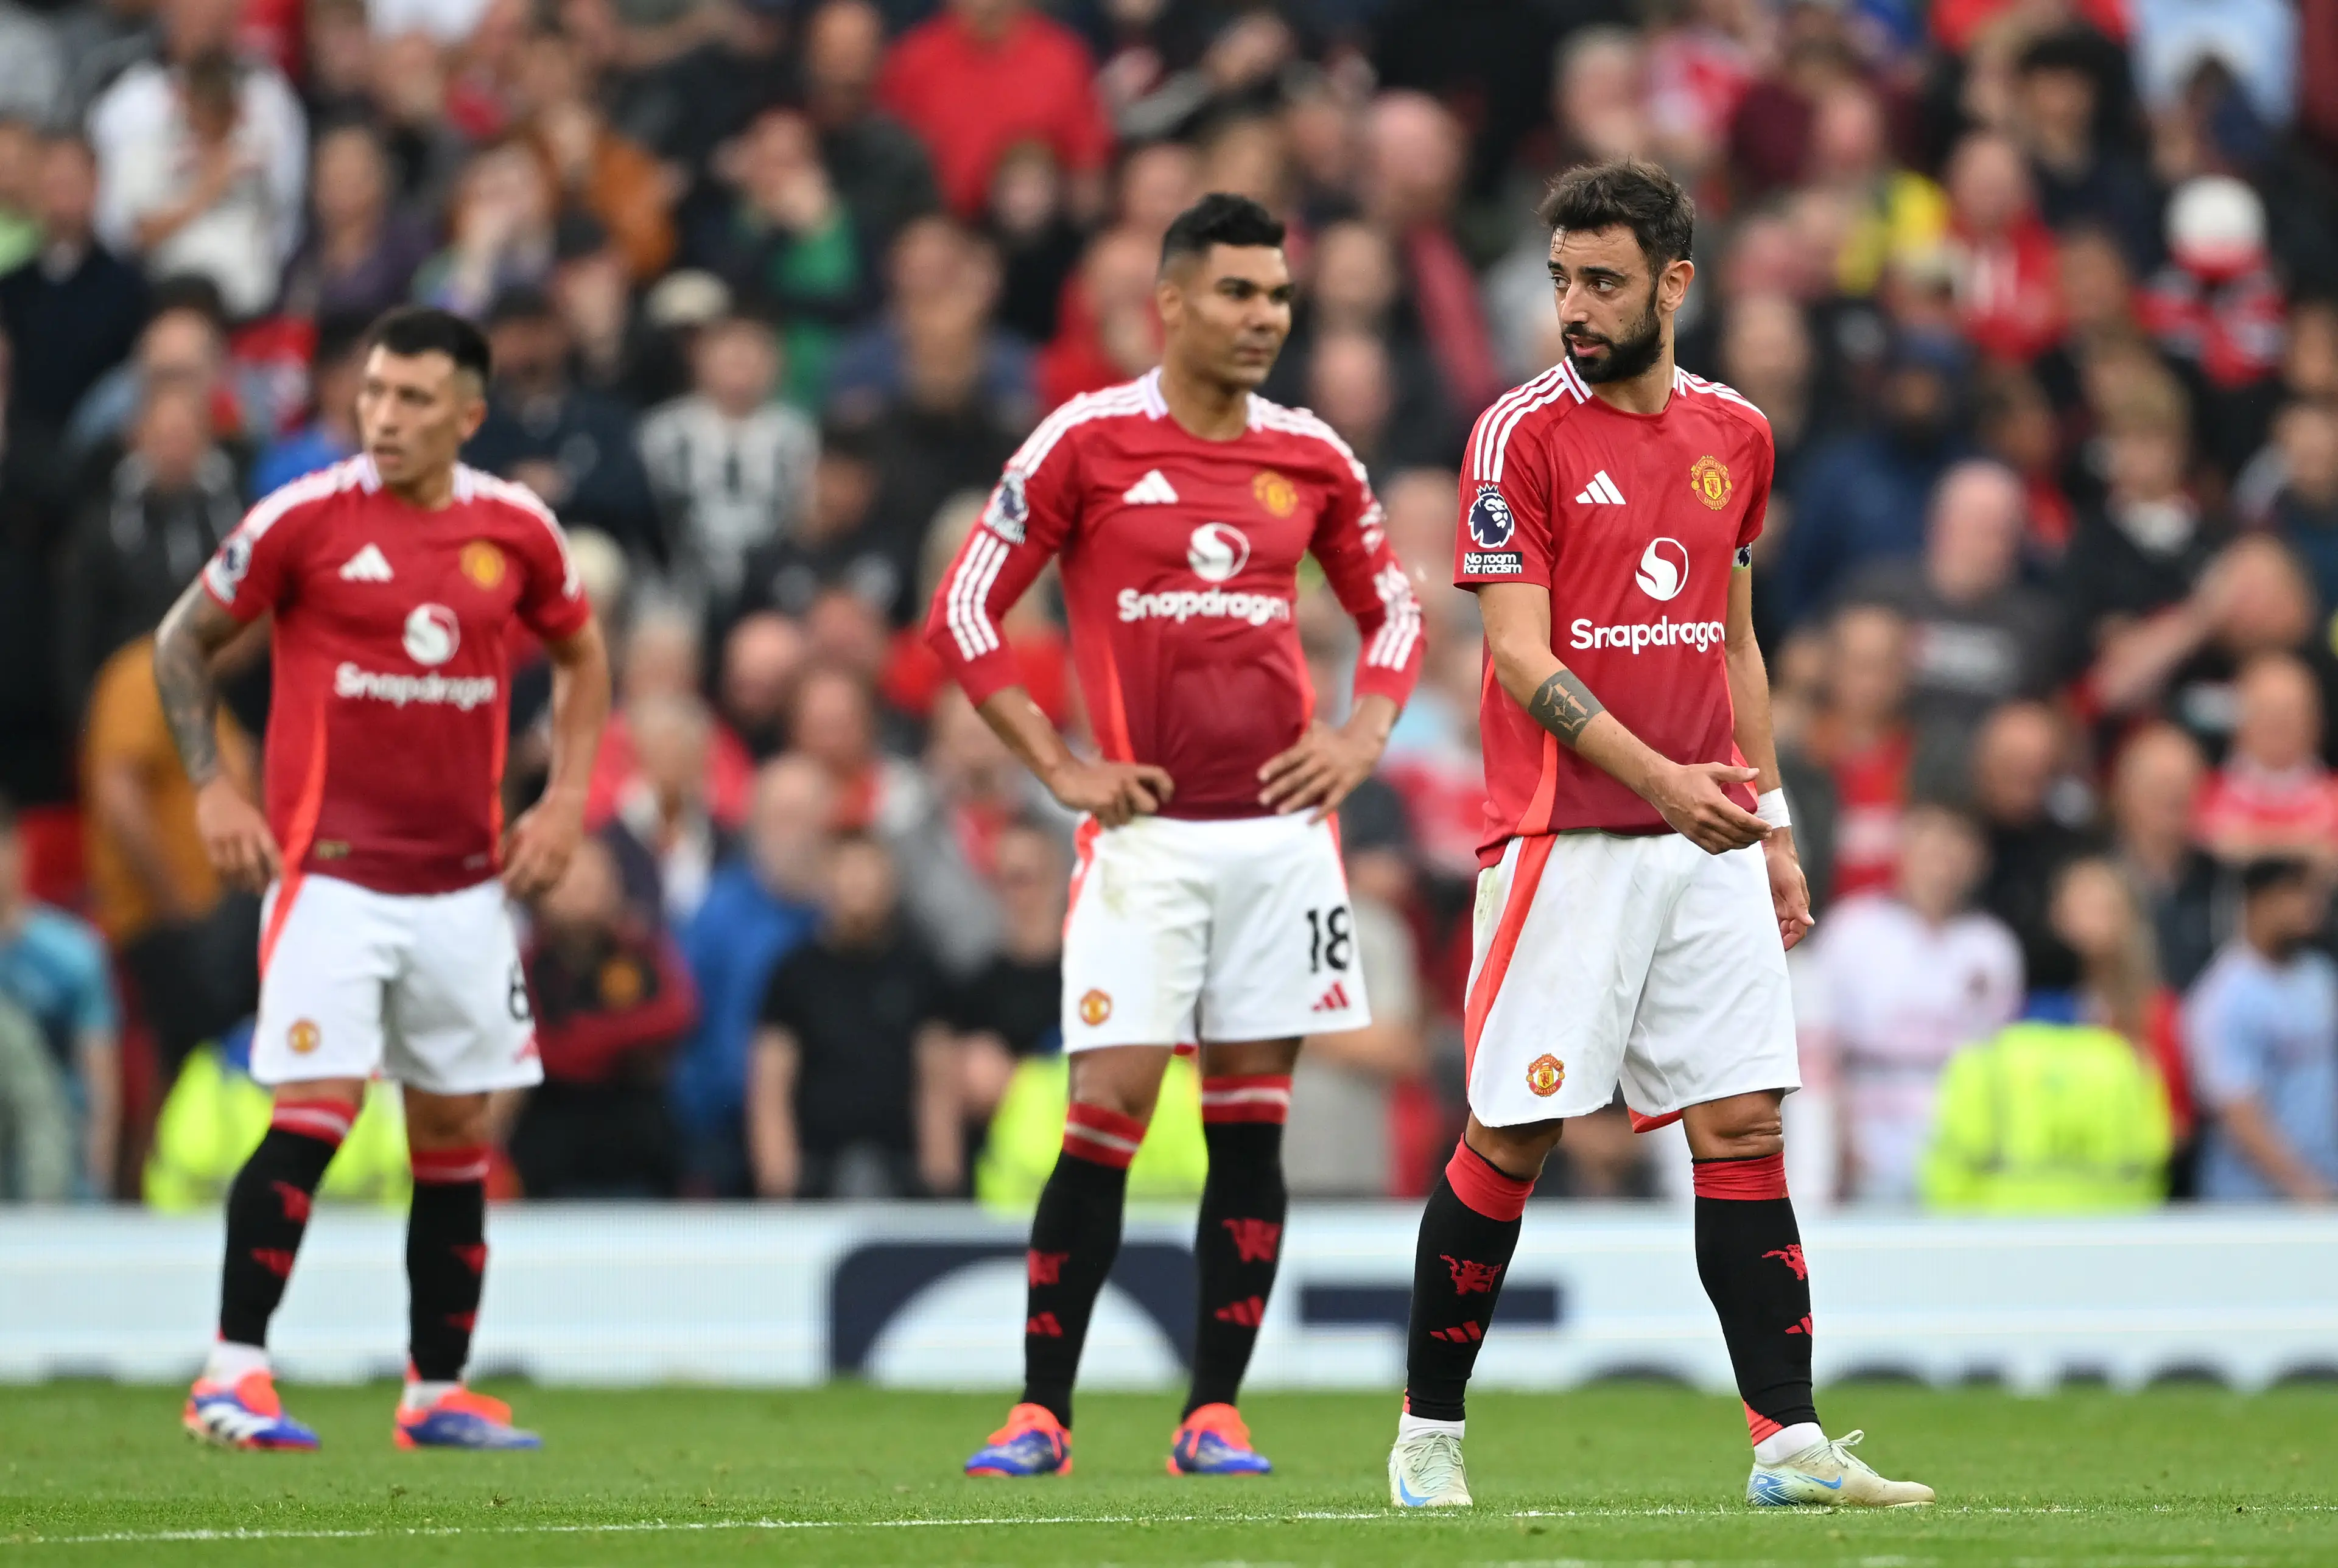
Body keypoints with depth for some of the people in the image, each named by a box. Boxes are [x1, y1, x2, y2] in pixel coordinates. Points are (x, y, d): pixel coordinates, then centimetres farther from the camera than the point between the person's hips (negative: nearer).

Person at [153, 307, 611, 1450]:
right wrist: (211, 787, -4)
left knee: (457, 1130, 6)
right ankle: (232, 1376, -8)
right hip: (329, 872, -4)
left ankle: (437, 1393, 15)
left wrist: (565, 799, 9)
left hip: (465, 884, 4)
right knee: (316, 1111, -15)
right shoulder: (304, 519, -7)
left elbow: (579, 656, 20)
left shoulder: (516, 529, 3)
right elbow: (183, 640, 5)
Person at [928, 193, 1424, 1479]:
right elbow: (963, 615, 1)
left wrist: (1363, 735, 5)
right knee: (1108, 1112, -8)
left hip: (1280, 830, 4)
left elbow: (1391, 609, 22)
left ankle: (1215, 1414, 7)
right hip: (1146, 835, -3)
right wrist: (1059, 767, -5)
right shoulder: (1086, 442, -2)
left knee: (1252, 1121, 2)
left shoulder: (1309, 456, 9)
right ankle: (1040, 1413, -2)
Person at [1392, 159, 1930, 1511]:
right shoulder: (1523, 434, -6)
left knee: (1745, 1124, 0)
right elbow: (1520, 656, -12)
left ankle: (1790, 1443, 0)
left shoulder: (1735, 433, 11)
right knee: (1510, 1140, -2)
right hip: (1565, 834, -5)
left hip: (1709, 840, 5)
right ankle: (1430, 1433, 10)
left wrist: (1772, 820, 16)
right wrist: (1662, 778, -22)